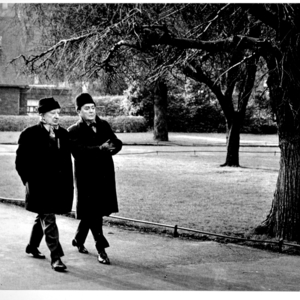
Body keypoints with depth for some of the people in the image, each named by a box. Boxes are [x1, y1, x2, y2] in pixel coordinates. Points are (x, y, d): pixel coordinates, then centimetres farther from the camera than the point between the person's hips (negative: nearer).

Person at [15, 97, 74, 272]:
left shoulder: (63, 134, 8)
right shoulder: (30, 134, -7)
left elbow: (67, 161, 12)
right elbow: (21, 161, -4)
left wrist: (69, 184, 8)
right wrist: (28, 181, -10)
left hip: (58, 185, 6)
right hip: (39, 186, -6)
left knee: (43, 218, 19)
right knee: (48, 220, -10)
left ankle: (32, 247, 38)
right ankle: (56, 257, -10)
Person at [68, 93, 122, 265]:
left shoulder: (104, 125, 11)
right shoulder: (74, 131, -4)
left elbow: (117, 143, 4)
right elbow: (78, 151, -20)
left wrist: (111, 148, -20)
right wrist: (100, 149, -30)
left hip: (105, 175, 5)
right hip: (87, 177, -5)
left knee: (92, 213, 14)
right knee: (93, 213, -6)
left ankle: (78, 240, 35)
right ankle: (101, 249, 0)